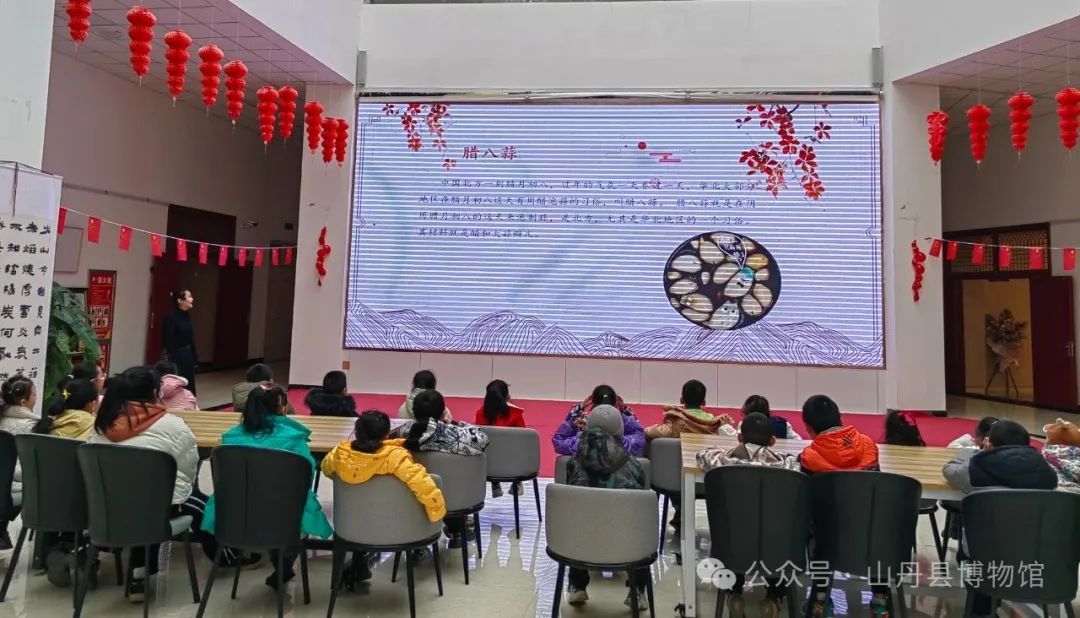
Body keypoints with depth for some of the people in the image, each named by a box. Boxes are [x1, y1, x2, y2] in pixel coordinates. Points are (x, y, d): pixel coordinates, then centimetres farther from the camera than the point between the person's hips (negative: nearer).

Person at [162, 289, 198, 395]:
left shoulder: (187, 316, 9)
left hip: (188, 356, 8)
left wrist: (195, 358, 12)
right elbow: (168, 342, -16)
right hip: (176, 357, -8)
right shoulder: (171, 317, -14)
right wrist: (171, 362, -18)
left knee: (189, 388, 11)